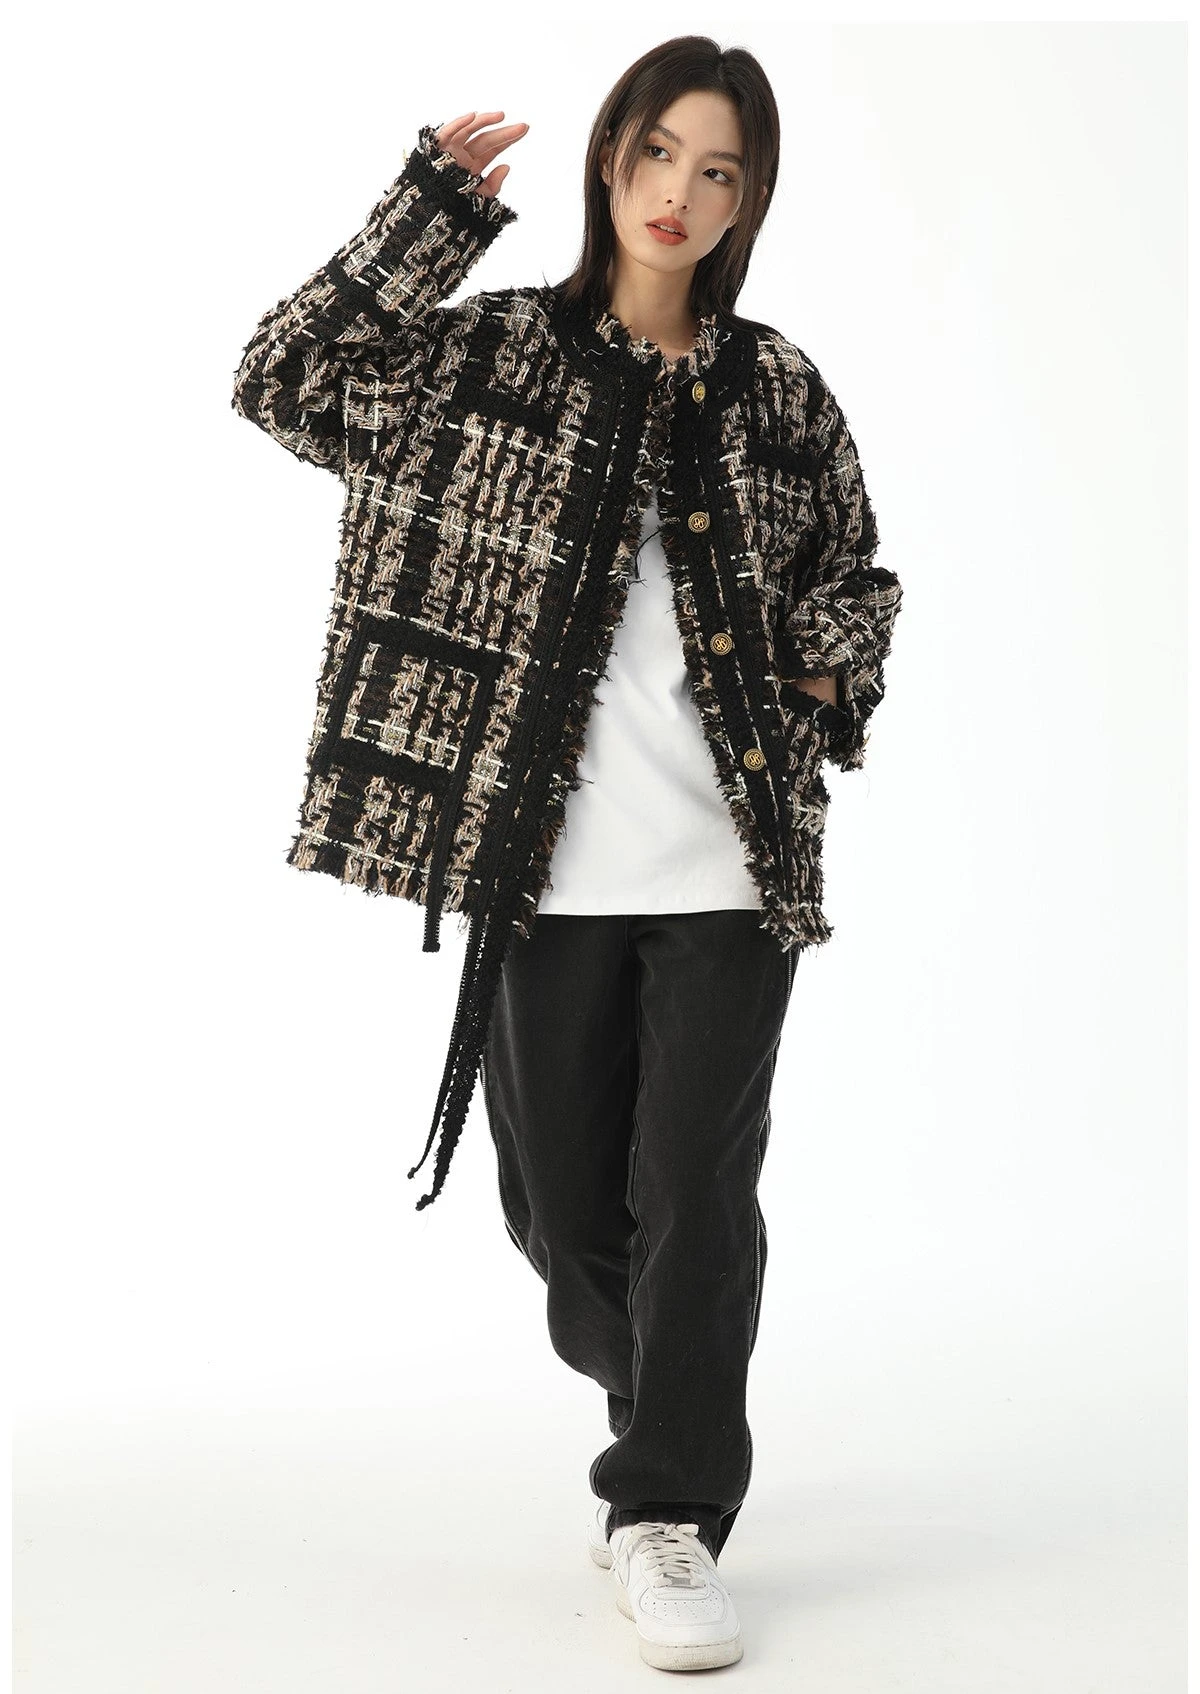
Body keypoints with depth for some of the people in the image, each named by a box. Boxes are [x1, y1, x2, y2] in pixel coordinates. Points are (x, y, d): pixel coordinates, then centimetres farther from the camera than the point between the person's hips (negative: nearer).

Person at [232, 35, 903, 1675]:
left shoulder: (778, 389, 9)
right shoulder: (494, 353, 5)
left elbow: (857, 574, 21)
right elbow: (287, 379, -5)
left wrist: (824, 694, 2)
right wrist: (435, 209, -6)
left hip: (732, 866, 0)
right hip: (547, 869, 0)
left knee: (699, 1191, -4)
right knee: (561, 1200, 10)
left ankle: (668, 1514, 9)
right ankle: (683, 1429, 37)